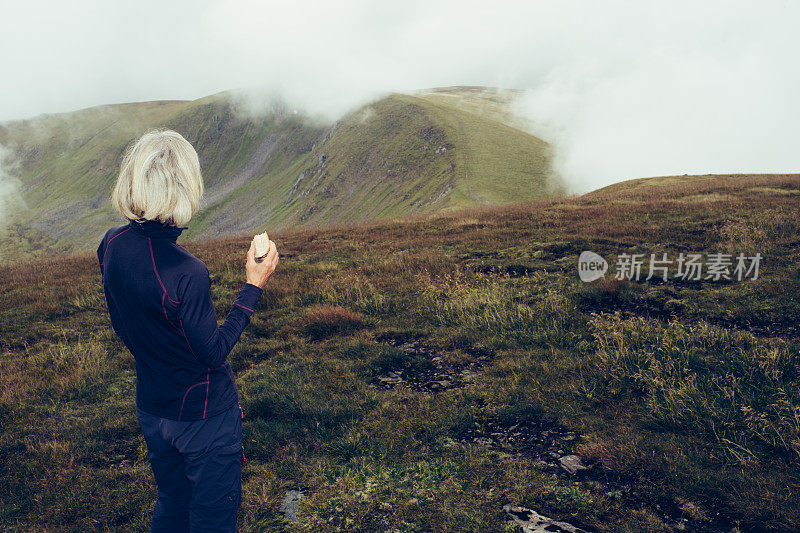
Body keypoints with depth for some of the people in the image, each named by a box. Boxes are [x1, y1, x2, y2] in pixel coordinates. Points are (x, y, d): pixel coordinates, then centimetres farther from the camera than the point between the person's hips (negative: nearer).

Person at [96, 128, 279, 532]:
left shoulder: (112, 245, -9)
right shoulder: (185, 273, -32)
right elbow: (213, 352, -20)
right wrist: (253, 287, -17)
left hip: (151, 408, 7)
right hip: (203, 415, -7)